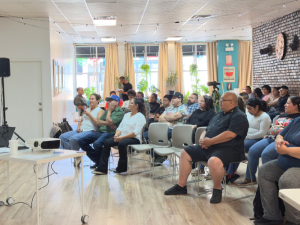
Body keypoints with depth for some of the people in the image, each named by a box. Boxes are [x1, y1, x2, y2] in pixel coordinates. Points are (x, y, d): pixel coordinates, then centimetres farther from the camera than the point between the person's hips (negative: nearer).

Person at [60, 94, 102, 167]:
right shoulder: (87, 110, 26)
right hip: (80, 130, 8)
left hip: (90, 131, -8)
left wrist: (89, 114, -10)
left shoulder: (100, 111, 3)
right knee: (62, 137, -11)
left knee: (73, 138, -33)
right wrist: (78, 126, 6)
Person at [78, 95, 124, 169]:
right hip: (100, 131, 9)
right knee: (81, 141, -2)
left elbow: (109, 122, -16)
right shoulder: (107, 111, 23)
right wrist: (107, 123, -7)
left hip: (110, 133, -9)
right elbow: (98, 122, 12)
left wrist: (109, 111, 0)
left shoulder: (120, 112, -3)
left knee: (97, 143, -36)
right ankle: (97, 160, 7)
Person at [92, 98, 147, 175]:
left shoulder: (141, 117, -4)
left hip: (134, 139, -7)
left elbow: (135, 132, -16)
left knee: (121, 144, -36)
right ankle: (102, 168, -16)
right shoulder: (127, 115, 21)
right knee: (107, 143, -16)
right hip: (122, 137, 7)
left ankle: (122, 168, -17)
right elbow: (120, 127, 16)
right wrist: (117, 135, -7)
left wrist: (122, 137, -23)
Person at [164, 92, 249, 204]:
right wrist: (202, 139, 0)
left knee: (214, 161, -40)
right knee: (185, 153, 7)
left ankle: (217, 189, -12)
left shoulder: (238, 116, -9)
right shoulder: (219, 115, 21)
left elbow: (230, 134, -23)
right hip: (208, 147, 10)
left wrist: (210, 141, -18)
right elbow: (206, 131, 24)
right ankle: (181, 186, 12)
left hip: (228, 149, -10)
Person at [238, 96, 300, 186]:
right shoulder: (282, 116, 26)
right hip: (270, 138, 9)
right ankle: (249, 178, 2)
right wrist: (267, 135, 15)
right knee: (252, 150, -7)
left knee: (266, 154, -31)